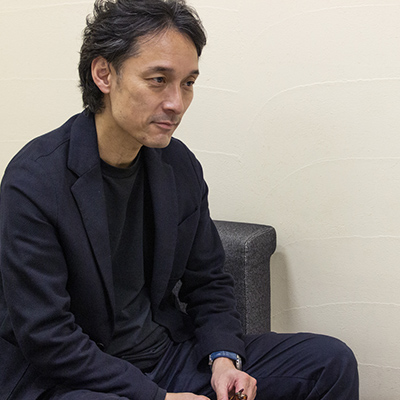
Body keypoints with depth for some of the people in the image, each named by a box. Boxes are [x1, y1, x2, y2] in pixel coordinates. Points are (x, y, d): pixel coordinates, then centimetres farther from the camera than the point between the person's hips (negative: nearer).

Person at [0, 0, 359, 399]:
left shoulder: (181, 167, 1)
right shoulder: (32, 182, -18)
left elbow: (207, 281, 12)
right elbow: (47, 339, -19)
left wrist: (223, 357, -7)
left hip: (168, 354, 7)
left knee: (330, 362, -4)